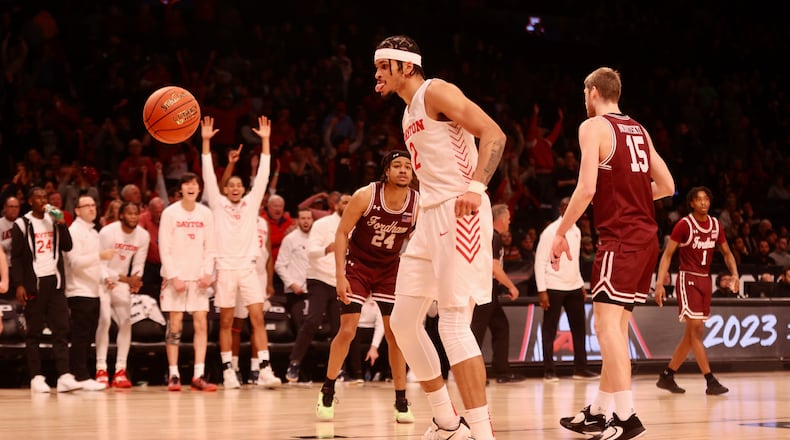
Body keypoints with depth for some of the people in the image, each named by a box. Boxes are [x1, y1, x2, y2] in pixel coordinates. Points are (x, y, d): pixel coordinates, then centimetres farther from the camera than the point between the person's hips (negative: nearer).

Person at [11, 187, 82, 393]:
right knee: (33, 332, 1)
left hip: (55, 281, 4)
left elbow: (67, 247, 6)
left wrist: (62, 224, -7)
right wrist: (19, 285, -11)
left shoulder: (54, 220, 12)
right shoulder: (22, 225, -2)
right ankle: (36, 377, 5)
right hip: (34, 283, -4)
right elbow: (16, 257, -4)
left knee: (61, 329, -4)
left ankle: (64, 376, -9)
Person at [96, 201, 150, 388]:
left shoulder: (143, 236, -6)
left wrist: (135, 281, -21)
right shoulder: (108, 232, -21)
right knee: (104, 321, -16)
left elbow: (138, 265, 1)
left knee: (126, 322, -6)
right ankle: (101, 370, -12)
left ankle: (120, 371, -1)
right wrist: (126, 279, -30)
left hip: (122, 282, 5)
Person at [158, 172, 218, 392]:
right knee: (175, 326, -3)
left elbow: (210, 248, 8)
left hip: (198, 278, 3)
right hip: (175, 277, -3)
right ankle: (173, 376, 1)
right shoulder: (170, 213, -3)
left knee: (201, 324, -4)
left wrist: (207, 273, -6)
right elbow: (164, 248, -4)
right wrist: (173, 277, -12)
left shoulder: (206, 214, 6)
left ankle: (198, 376, -4)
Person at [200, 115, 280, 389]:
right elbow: (208, 175, 2)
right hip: (225, 268, -1)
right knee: (226, 322, 3)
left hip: (248, 267, 1)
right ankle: (228, 371, 7)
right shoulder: (218, 204, 8)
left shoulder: (251, 202, 11)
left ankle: (265, 370, -9)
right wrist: (206, 141, -4)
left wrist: (265, 141, 0)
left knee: (258, 319, -6)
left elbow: (262, 175, 6)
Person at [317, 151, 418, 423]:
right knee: (347, 330, -7)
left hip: (390, 270, 2)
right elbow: (342, 232, -14)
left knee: (395, 334, -2)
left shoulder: (418, 204, -15)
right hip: (357, 266, -2)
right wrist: (340, 276, -19)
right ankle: (327, 394, 9)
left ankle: (401, 402, 5)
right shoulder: (365, 196, -22)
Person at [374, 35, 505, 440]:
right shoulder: (408, 112, 21)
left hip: (459, 213, -10)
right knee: (403, 321, 9)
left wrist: (476, 187, -28)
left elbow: (493, 133, -16)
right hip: (430, 216, 10)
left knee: (453, 323, -14)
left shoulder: (435, 92, -7)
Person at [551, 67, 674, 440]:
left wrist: (561, 233, -8)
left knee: (607, 323, -11)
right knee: (616, 325, 14)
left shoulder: (593, 127, -6)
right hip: (647, 236, 8)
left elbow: (587, 188, -16)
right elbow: (667, 186, 17)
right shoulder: (639, 130, 17)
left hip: (620, 237, -8)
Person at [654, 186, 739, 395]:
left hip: (705, 280, 7)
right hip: (688, 279, -7)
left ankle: (667, 376, 18)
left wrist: (734, 274, -3)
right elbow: (667, 254, -9)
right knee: (696, 329, -13)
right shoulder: (684, 225, -10)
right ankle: (711, 382, -16)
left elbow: (727, 253, 15)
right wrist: (660, 283, -19)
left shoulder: (716, 225, 7)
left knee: (691, 334, 9)